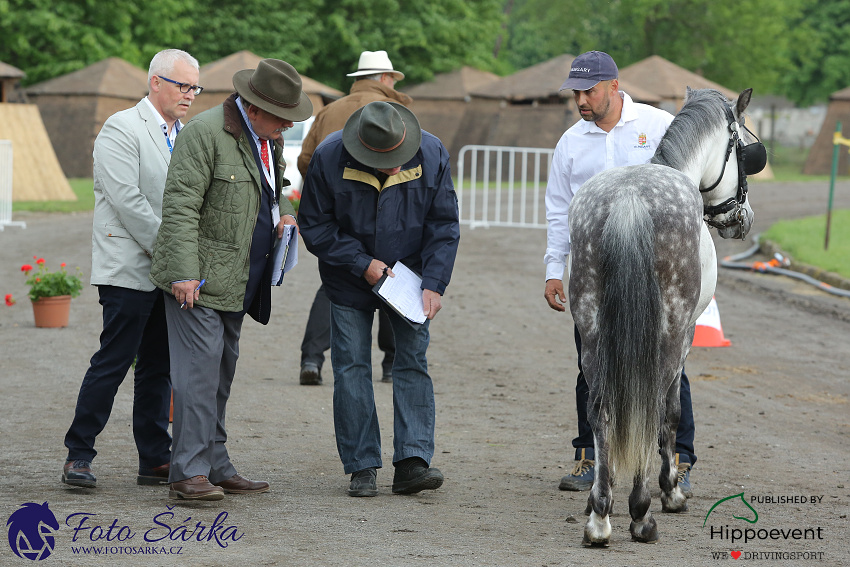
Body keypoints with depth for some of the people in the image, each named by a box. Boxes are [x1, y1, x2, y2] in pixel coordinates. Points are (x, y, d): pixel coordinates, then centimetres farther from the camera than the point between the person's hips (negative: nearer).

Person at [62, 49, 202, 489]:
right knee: (113, 363, -6)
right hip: (129, 268, -7)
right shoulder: (121, 129, -8)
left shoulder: (185, 136, 16)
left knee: (159, 369, 9)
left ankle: (155, 460, 14)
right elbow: (127, 200, -16)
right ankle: (78, 455, 3)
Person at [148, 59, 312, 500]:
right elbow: (180, 207, -19)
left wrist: (285, 214, 8)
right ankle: (189, 473, -11)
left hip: (237, 282, 9)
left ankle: (215, 468, 17)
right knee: (200, 369, -12)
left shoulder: (267, 138, 12)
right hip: (196, 280, -9)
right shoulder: (204, 133, -16)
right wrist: (184, 273, -25)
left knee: (221, 374, 12)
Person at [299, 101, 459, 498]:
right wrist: (362, 263, -18)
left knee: (413, 361, -5)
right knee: (351, 367, -4)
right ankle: (362, 467, 1)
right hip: (350, 282, -1)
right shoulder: (329, 158, -20)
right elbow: (314, 227, -11)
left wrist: (433, 284, -16)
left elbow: (444, 226, -8)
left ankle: (412, 461, -7)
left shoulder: (432, 156, -15)